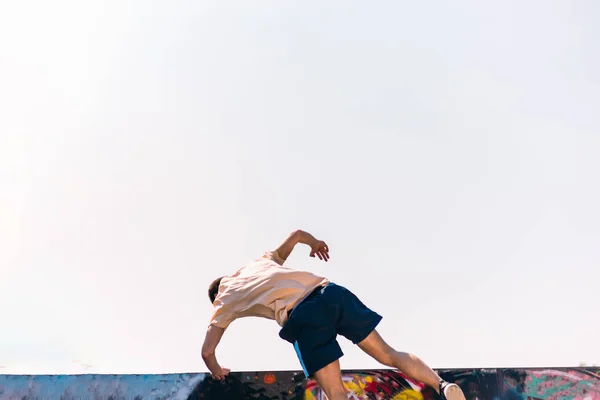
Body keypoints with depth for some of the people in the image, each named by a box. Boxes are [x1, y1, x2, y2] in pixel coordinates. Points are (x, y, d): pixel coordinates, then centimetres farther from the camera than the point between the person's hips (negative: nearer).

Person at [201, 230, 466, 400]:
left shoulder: (224, 302, 25)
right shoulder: (260, 262, 37)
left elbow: (207, 351, 21)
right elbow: (296, 234, 38)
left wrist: (217, 372, 42)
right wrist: (315, 243, 60)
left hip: (302, 317, -5)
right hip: (330, 291, 5)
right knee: (388, 354, 7)